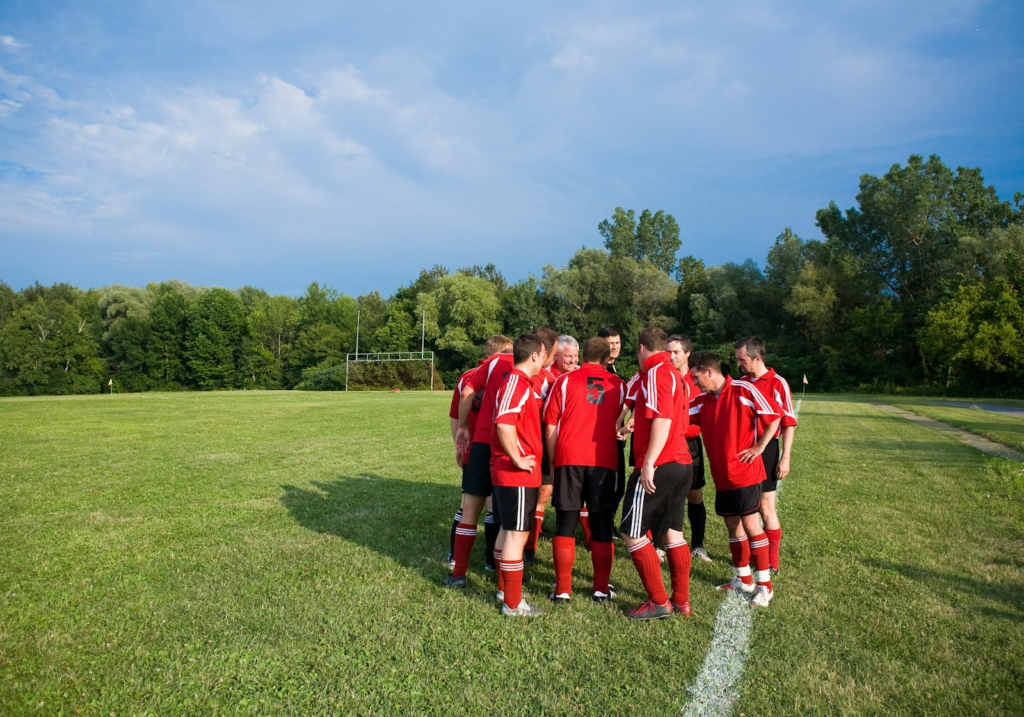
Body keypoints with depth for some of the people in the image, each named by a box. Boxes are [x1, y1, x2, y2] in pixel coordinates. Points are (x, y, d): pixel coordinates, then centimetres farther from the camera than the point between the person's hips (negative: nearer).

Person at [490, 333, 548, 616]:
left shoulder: (521, 383, 13)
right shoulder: (517, 383, -19)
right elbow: (504, 424, -31)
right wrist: (518, 459, -22)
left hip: (508, 473, 10)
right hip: (518, 475, -10)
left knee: (508, 531, 18)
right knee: (517, 535, -2)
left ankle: (505, 588, 32)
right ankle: (513, 603, 8)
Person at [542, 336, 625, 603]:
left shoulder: (565, 381, 4)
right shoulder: (617, 385, 9)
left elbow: (550, 428, 2)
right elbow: (622, 425, 14)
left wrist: (553, 460, 9)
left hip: (569, 459, -1)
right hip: (605, 461, 1)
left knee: (566, 524, 6)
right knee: (602, 526, 10)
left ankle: (563, 589, 8)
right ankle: (601, 589, 15)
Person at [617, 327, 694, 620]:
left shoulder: (656, 372, -12)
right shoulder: (675, 375, 15)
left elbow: (663, 420, -23)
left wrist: (648, 463, -24)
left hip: (658, 466, -9)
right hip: (682, 464, 9)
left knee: (632, 532, 0)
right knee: (674, 532, 15)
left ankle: (659, 602, 5)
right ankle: (681, 600, 23)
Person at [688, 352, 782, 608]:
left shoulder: (743, 390, -12)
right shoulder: (702, 401, 6)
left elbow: (775, 415, -8)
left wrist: (759, 446, -10)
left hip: (744, 472, -6)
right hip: (722, 475, 6)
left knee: (750, 524, -3)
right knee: (733, 525, 13)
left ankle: (765, 586, 9)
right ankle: (743, 579, 28)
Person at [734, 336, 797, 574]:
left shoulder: (777, 383, -8)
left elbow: (789, 423, -8)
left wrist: (785, 457, -12)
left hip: (766, 450, -5)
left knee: (766, 507, 0)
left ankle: (772, 562, 12)